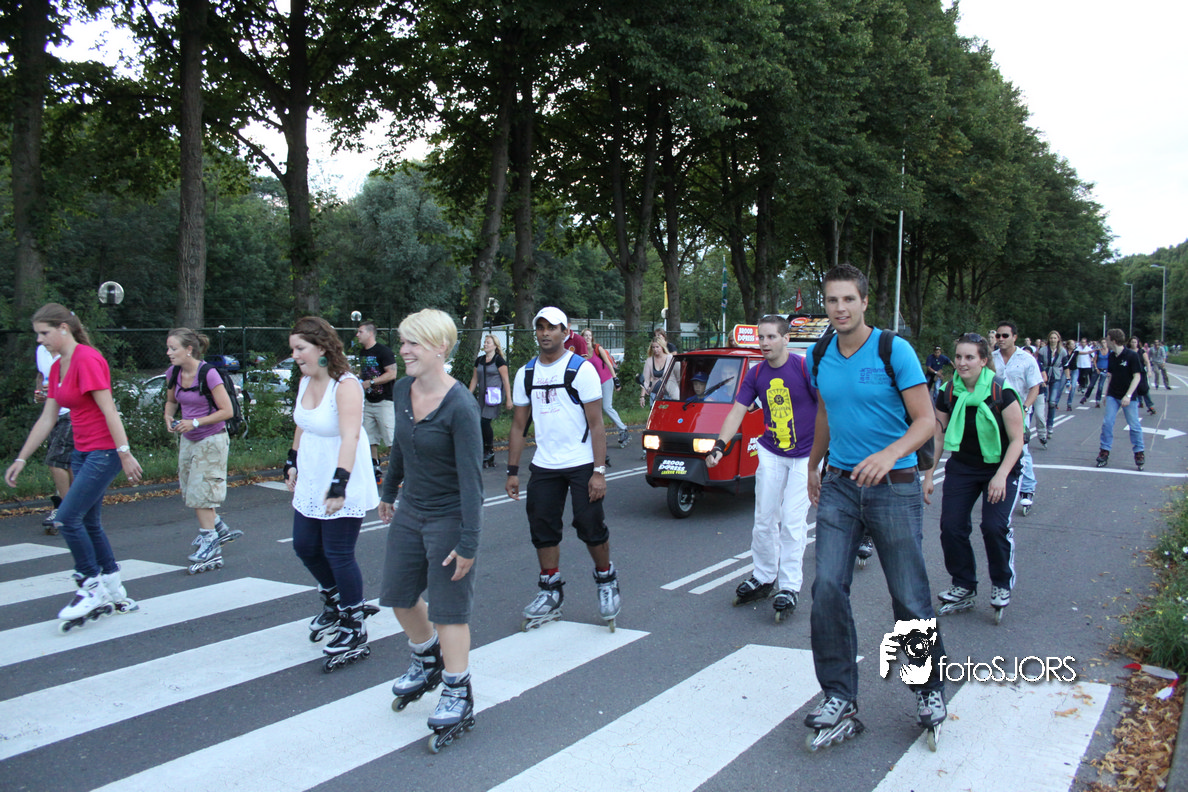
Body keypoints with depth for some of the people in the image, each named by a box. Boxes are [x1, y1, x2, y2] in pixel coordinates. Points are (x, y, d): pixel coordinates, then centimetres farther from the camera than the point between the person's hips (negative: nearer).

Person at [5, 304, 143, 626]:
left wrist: (124, 453, -22)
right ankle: (116, 595, 20)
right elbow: (46, 420, 17)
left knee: (67, 519, -11)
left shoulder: (87, 359, -15)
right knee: (89, 523, 11)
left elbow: (108, 409, -19)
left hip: (105, 451, -9)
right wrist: (21, 459, 17)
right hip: (82, 452, 9)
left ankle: (93, 587, 3)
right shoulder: (57, 368, 13)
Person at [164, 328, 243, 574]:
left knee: (200, 494, -7)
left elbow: (227, 410, -18)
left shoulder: (208, 373, -21)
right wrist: (169, 416, -5)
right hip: (188, 440, 7)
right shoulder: (173, 373, -2)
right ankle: (220, 530, 34)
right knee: (190, 491, 14)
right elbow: (171, 401, 16)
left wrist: (195, 422, -23)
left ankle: (211, 545, 4)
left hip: (211, 440, -7)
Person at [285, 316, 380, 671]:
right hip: (310, 485, 9)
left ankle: (354, 630, 10)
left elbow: (350, 436, -31)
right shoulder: (305, 381, 5)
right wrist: (292, 463, 22)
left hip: (342, 491, -9)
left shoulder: (345, 385, -21)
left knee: (338, 555, -3)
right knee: (305, 547, 16)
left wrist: (339, 485, -38)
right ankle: (334, 603, 40)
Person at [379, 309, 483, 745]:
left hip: (449, 518, -7)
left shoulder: (460, 406, -23)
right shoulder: (402, 389, -2)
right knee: (399, 596, 18)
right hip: (409, 513, 8)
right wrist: (389, 492, 24)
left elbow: (471, 478, -23)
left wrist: (468, 544, -23)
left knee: (448, 609, 3)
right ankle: (428, 664, 44)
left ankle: (458, 695, 21)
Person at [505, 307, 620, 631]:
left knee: (591, 528, -3)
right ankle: (550, 593, 20)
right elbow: (519, 425, 12)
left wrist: (599, 471, -16)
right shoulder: (526, 374, 8)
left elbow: (596, 424, -9)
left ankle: (606, 580, 22)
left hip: (582, 464, -5)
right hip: (543, 466, 5)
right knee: (542, 529, 6)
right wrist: (512, 471, 8)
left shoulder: (582, 369, -7)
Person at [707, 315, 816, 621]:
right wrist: (719, 445, -11)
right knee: (764, 519, 9)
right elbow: (737, 410, 1)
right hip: (771, 454, 5)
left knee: (792, 522, -4)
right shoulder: (756, 374, 1)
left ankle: (789, 588, 5)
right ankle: (763, 579, 25)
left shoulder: (805, 367, -14)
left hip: (805, 456, -5)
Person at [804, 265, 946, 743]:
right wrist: (813, 465, 31)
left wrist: (890, 453, -30)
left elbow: (926, 420, -12)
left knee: (910, 598, 3)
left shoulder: (894, 351, -9)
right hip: (839, 486, 4)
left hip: (893, 488, -4)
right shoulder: (820, 357, 7)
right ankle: (839, 695, 5)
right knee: (828, 588, -7)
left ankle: (930, 690, 25)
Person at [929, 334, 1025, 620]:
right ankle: (963, 588, 12)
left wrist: (1001, 476, -23)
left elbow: (1016, 440, -13)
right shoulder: (947, 393, -5)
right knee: (951, 526, -9)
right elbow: (938, 437, 5)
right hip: (961, 467, 3)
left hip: (1000, 468, -3)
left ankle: (1001, 585, 8)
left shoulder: (1002, 392, -16)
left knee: (994, 526, -20)